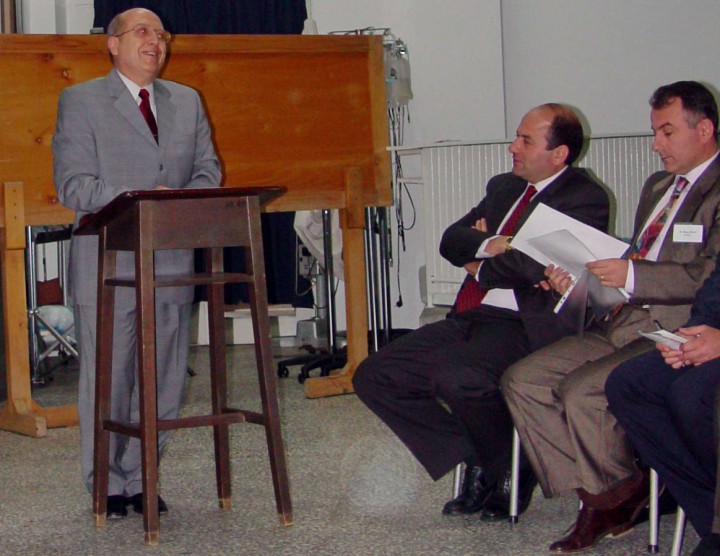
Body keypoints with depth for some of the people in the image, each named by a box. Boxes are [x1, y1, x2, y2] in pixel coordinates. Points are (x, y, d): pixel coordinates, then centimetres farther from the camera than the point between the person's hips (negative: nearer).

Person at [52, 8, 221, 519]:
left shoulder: (187, 102, 17)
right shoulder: (80, 101, 2)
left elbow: (208, 169, 15)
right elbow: (73, 185, -7)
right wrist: (139, 200, -19)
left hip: (172, 261, 4)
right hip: (108, 265, -4)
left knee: (163, 379, 6)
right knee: (108, 377, -1)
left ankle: (139, 478, 19)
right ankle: (108, 486, 11)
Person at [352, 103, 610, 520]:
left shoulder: (585, 197, -5)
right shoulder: (503, 187, 21)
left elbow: (543, 263, -20)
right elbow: (452, 241, 12)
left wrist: (482, 269, -4)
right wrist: (491, 245, -9)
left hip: (525, 326, -9)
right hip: (470, 320, 9)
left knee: (455, 376, -36)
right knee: (373, 375, -2)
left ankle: (510, 469, -7)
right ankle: (474, 461, 4)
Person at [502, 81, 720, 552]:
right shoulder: (658, 186, 24)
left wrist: (630, 275, -22)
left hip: (677, 331, -9)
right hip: (623, 323, 10)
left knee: (581, 392, -28)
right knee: (522, 380, -5)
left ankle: (615, 495, -1)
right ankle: (597, 499, -4)